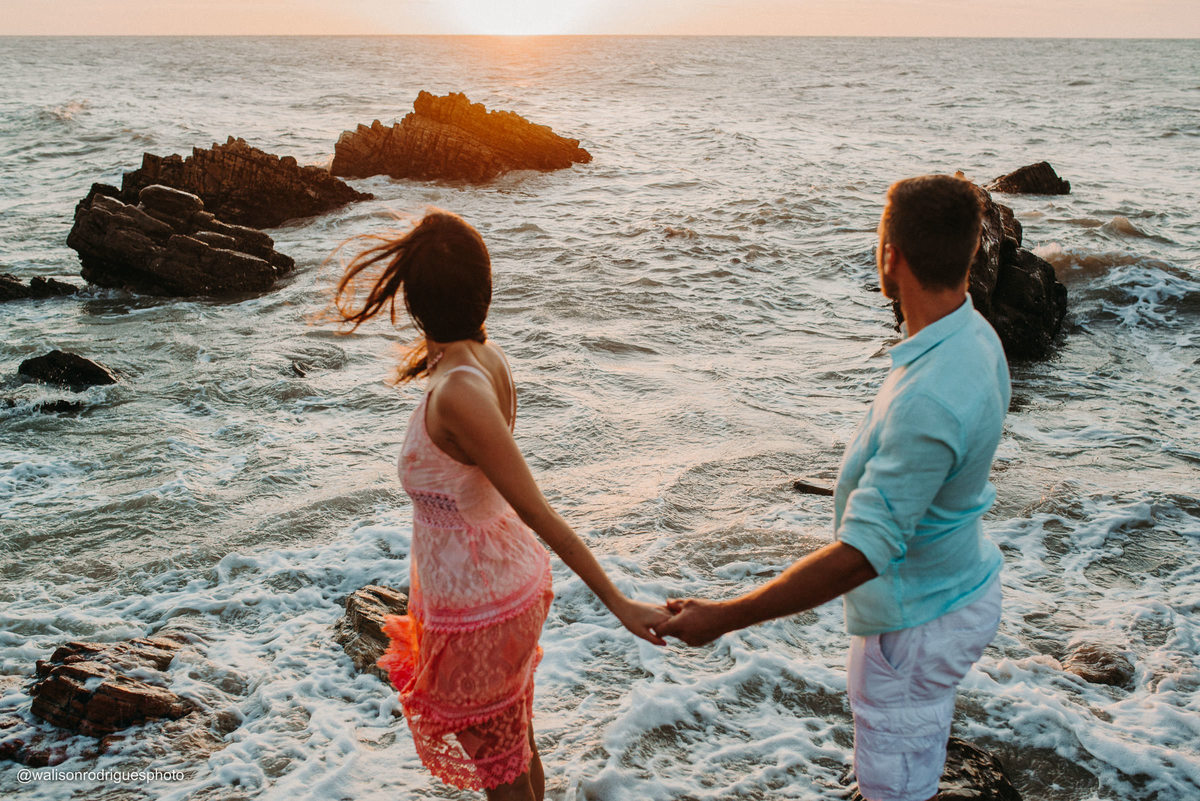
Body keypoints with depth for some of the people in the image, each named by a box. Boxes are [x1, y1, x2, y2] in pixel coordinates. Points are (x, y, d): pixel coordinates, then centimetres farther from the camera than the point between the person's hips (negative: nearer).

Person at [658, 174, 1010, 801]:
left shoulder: (929, 399, -38)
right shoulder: (973, 337, -5)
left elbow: (864, 553, -37)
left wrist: (722, 617, -33)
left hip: (918, 619, -9)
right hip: (956, 582, 9)